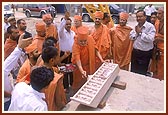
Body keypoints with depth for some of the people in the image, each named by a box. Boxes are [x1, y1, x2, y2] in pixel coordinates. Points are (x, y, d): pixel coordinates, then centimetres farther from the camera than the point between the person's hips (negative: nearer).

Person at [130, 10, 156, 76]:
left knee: (142, 72, 10)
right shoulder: (136, 26, 6)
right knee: (133, 70, 20)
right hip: (135, 51, 6)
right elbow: (131, 37, 3)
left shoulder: (150, 26, -14)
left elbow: (150, 39, -26)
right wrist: (136, 32, -15)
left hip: (145, 53, -6)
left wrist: (140, 32, -19)